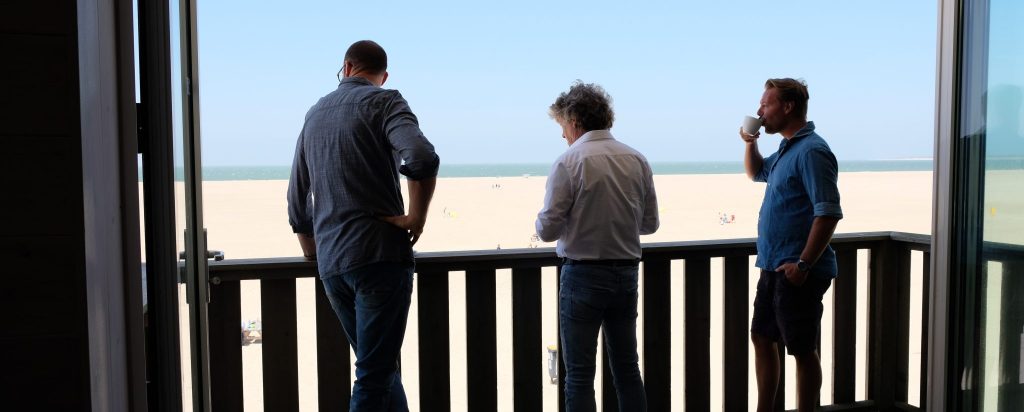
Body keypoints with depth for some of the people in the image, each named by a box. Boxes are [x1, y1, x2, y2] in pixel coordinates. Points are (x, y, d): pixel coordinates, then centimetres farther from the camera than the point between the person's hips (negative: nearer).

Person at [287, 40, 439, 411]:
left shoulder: (315, 113, 19)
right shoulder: (384, 102, -2)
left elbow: (297, 206, 23)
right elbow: (421, 158, -23)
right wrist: (417, 217, -9)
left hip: (331, 265, 7)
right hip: (380, 252, -6)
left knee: (380, 366, 17)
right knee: (374, 376, -1)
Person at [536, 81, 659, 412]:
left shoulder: (569, 162, -12)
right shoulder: (636, 160, 3)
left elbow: (548, 230, -14)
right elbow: (650, 223, 9)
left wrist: (543, 221, 8)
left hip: (583, 275, -5)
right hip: (626, 273, 6)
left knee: (579, 375, 2)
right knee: (627, 369, 16)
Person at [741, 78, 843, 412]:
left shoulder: (811, 150, -17)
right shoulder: (787, 149, 13)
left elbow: (829, 213, -24)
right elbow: (755, 173, 32)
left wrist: (803, 264, -25)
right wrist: (750, 143, 13)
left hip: (796, 272, -10)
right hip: (774, 268, 10)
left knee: (802, 350, 1)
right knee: (762, 338, 16)